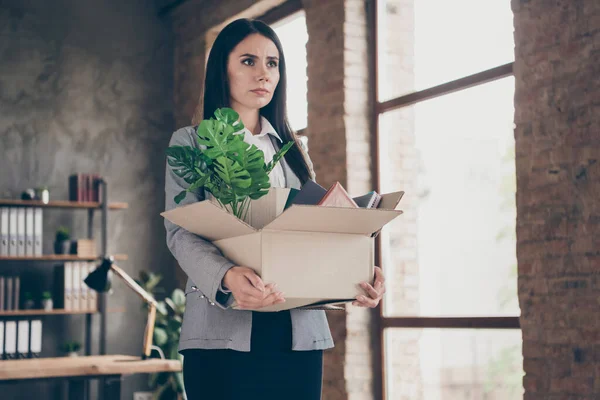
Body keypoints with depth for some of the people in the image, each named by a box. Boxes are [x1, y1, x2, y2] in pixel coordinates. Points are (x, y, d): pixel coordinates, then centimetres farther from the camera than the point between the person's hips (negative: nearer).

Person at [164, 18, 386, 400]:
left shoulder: (292, 150, 20)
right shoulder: (192, 142, 7)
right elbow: (181, 231, -6)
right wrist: (226, 277, -27)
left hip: (298, 329, 4)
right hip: (225, 328, -3)